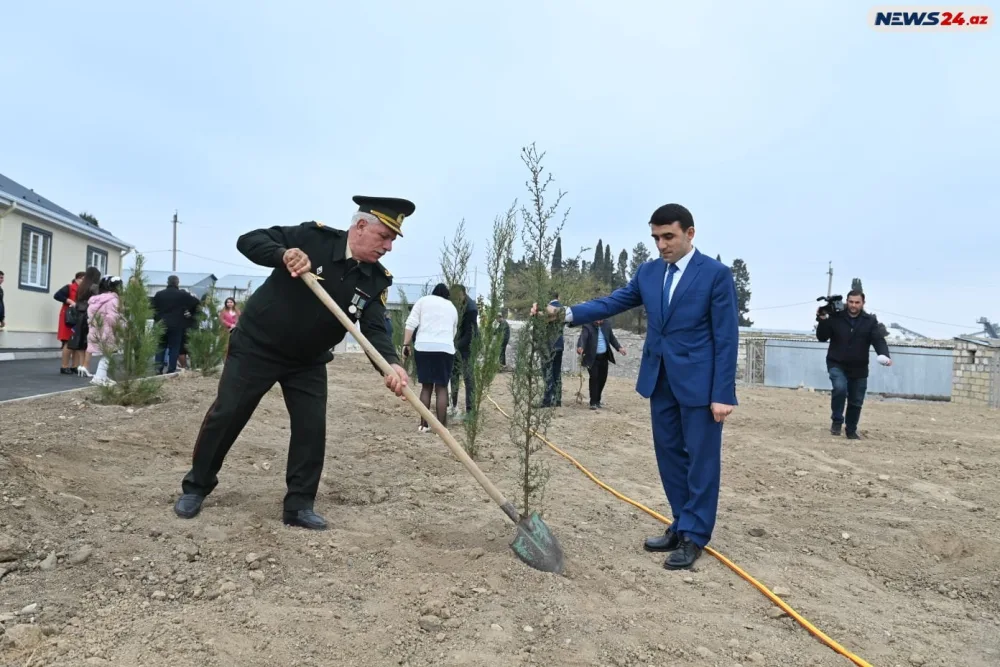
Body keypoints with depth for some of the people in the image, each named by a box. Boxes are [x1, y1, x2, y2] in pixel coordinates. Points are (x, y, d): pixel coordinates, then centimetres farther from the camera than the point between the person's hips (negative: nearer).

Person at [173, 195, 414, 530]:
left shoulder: (376, 279, -10)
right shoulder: (314, 237, -19)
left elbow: (375, 330, -20)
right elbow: (248, 240, -16)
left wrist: (391, 364, -41)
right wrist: (283, 254, -37)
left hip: (308, 361, 4)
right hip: (256, 347, -3)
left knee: (312, 427, -2)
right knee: (225, 415, 4)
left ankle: (299, 505, 13)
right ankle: (195, 488, 26)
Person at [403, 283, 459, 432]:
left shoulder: (423, 300, 14)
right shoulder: (452, 307, 22)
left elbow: (411, 323, 3)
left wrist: (406, 344, 3)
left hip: (424, 346, 0)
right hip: (445, 348, 0)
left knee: (426, 386, 8)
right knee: (442, 387, 3)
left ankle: (423, 425, 10)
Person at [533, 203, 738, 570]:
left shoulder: (717, 274, -9)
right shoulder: (648, 272, 7)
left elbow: (726, 337, -11)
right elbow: (612, 303, 2)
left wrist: (722, 394, -15)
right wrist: (565, 312, -14)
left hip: (699, 382, -6)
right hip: (660, 380, 6)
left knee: (701, 459, 3)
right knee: (669, 455, 14)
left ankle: (693, 536, 16)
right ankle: (682, 526, 28)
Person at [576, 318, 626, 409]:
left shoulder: (606, 324, 3)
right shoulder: (587, 326, -14)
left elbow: (612, 338, 11)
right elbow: (582, 337, -29)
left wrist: (619, 347, -3)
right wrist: (580, 347, -49)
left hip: (604, 357, 5)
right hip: (592, 357, -5)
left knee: (602, 379, 9)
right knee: (594, 378, -11)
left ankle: (597, 400, 25)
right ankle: (593, 402, -3)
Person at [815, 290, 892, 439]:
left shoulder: (870, 321, -3)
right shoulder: (836, 318, -6)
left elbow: (879, 340, -15)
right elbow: (822, 338, -6)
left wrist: (884, 355, -34)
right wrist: (822, 321, -22)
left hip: (859, 368, 2)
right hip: (836, 364, -2)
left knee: (856, 401, 10)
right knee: (840, 388, -27)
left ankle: (851, 430, 29)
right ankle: (837, 421, -6)